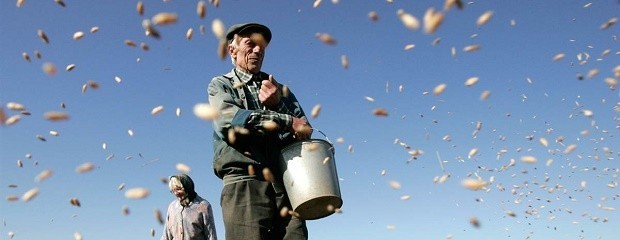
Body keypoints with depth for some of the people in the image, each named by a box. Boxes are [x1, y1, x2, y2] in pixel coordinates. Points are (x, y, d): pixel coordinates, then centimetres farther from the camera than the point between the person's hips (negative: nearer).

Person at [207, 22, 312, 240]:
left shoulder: (280, 89, 25)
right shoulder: (221, 84, 15)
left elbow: (304, 131, 13)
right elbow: (228, 119, -7)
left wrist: (278, 105, -4)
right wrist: (287, 121, -9)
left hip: (284, 181, 3)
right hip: (244, 182, -3)